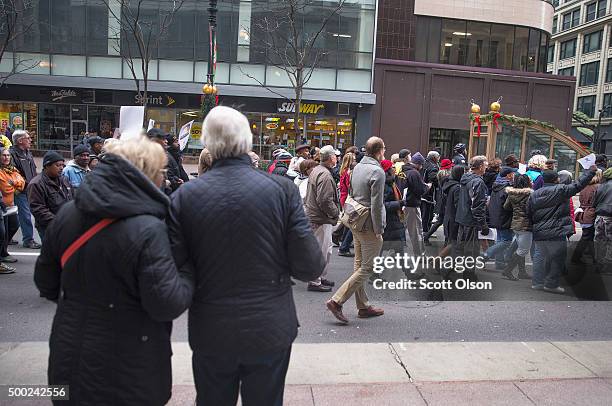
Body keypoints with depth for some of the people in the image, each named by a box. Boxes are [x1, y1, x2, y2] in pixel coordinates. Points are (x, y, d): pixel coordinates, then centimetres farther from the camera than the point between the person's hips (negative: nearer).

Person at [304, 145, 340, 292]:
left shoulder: (316, 170, 14)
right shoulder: (325, 175, -20)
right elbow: (325, 201, -25)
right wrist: (335, 213, -10)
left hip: (314, 214, 11)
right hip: (320, 219, -11)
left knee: (327, 248, 19)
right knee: (320, 250, -2)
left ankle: (321, 277, 30)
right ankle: (315, 282, 7)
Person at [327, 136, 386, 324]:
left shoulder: (357, 167, 10)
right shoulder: (377, 171, -17)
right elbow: (376, 204, -19)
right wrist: (378, 230, -14)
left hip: (356, 223, 9)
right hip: (369, 226, -9)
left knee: (359, 265, 14)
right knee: (368, 268, -2)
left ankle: (363, 306, 24)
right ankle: (337, 301, -6)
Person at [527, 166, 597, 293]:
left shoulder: (534, 195, 8)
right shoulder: (560, 190, -10)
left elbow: (529, 214, 12)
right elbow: (578, 185, -7)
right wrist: (591, 171, 6)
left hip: (538, 234, 6)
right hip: (556, 233, -6)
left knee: (540, 257, 14)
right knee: (557, 259, 5)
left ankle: (537, 283, 18)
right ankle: (552, 284, 10)